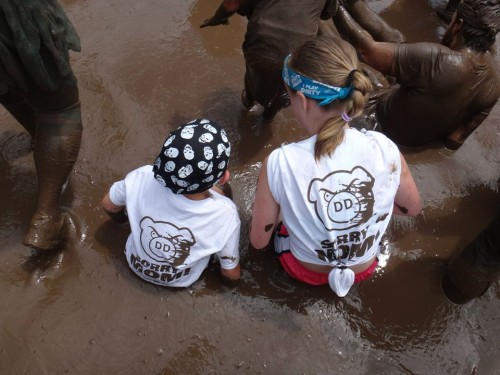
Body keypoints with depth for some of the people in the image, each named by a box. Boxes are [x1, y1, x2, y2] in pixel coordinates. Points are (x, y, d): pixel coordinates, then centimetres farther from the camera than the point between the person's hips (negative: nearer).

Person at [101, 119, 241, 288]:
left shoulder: (142, 178, -33)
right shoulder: (225, 214, -37)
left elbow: (108, 205, -9)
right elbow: (232, 276, -19)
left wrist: (121, 217, 14)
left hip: (135, 264, 2)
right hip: (181, 281, -1)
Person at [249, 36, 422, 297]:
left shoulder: (280, 162, -33)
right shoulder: (384, 148, -26)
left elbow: (258, 241, -17)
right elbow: (413, 207, -5)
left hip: (306, 270, -1)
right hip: (365, 269, 2)